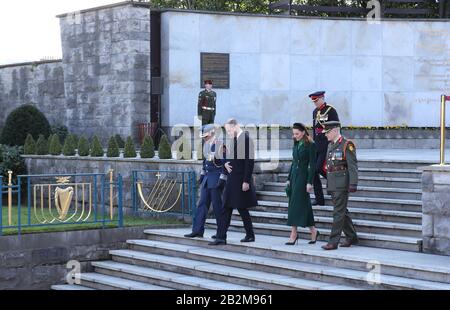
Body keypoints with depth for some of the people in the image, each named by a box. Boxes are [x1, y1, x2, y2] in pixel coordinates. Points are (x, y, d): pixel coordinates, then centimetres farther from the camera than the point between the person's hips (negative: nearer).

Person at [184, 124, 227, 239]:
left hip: (216, 179, -8)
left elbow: (225, 163, -17)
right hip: (207, 178, 8)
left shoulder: (220, 145, -16)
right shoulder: (207, 145, 10)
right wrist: (202, 174, 21)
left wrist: (222, 179, -18)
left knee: (217, 205, -2)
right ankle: (197, 230, 8)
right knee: (202, 204, 6)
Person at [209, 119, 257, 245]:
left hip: (241, 181, -9)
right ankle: (221, 237, 5)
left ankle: (250, 235, 14)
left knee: (242, 208, 0)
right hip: (232, 180, 9)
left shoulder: (246, 139, -14)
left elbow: (250, 161, -18)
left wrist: (246, 181, -20)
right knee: (226, 209, 5)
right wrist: (226, 164, 3)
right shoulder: (235, 140, 14)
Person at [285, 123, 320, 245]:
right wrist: (289, 179, 16)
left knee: (296, 204, -10)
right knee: (303, 205, 8)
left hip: (303, 176, -8)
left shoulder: (310, 145, -10)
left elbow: (312, 165, -12)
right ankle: (313, 231, 17)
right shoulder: (296, 145, 13)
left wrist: (309, 182, -17)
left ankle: (294, 234, -8)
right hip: (294, 176, 8)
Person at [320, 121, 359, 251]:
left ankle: (333, 242, -7)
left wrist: (353, 184, -20)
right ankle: (351, 237, 25)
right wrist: (328, 186, 21)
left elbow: (353, 166, -14)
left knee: (338, 212, -7)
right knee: (342, 212, 14)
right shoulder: (330, 146, 16)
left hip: (342, 185, -8)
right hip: (332, 185, 9)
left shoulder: (347, 145, -10)